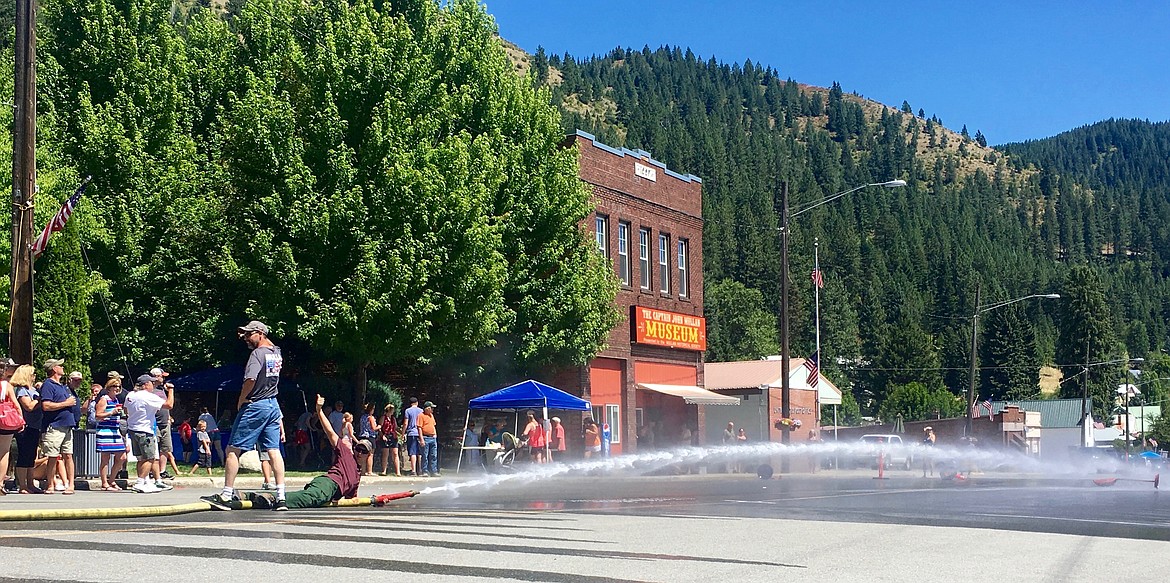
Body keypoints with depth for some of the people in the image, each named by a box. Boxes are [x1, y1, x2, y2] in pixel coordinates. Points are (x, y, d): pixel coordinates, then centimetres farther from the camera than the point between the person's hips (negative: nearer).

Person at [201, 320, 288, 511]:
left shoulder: (258, 353, -13)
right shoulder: (276, 352, 10)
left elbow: (250, 380, -24)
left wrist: (241, 401, -12)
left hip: (255, 406, -8)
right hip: (273, 405, 8)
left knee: (233, 449, -1)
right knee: (274, 450, 3)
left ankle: (227, 494, -1)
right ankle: (280, 497, -3)